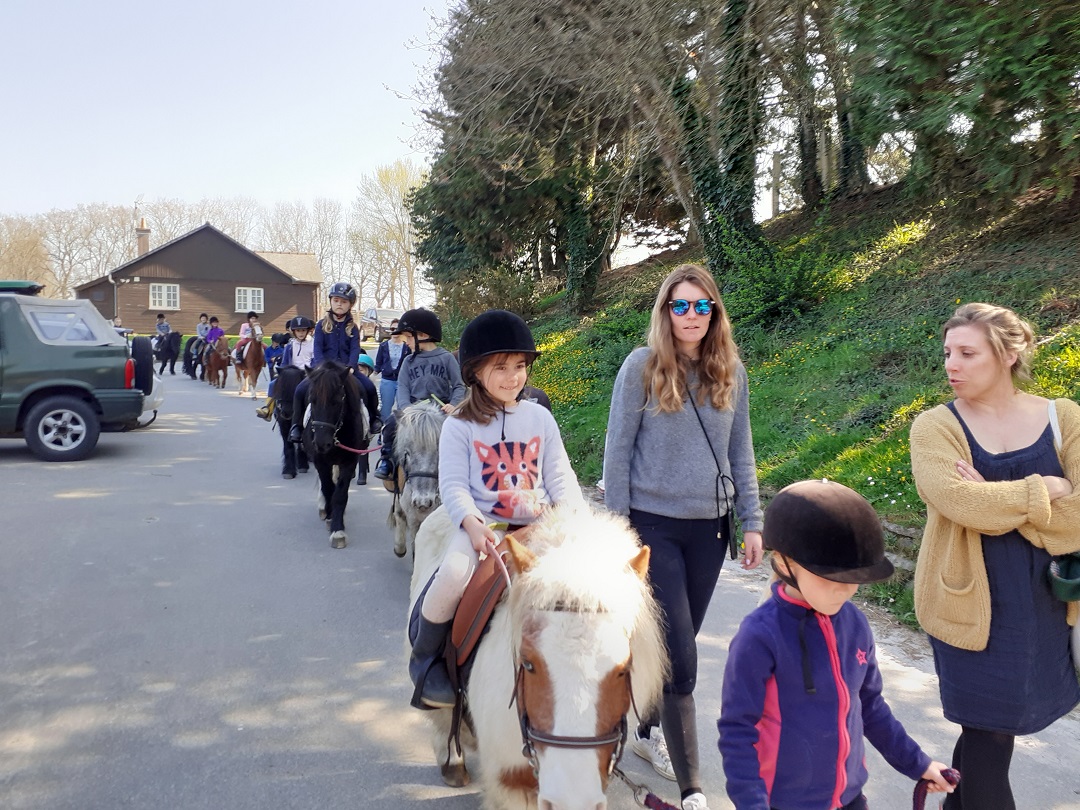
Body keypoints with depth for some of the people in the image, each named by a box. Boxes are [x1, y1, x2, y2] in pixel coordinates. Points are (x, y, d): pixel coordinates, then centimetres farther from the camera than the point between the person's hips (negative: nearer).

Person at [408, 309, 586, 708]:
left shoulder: (540, 419, 10)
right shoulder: (459, 426, 3)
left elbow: (560, 478, 8)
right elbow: (454, 484, -5)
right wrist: (472, 522, -24)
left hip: (537, 526, 3)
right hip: (481, 526, -2)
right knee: (454, 573, -31)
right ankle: (425, 658, -3)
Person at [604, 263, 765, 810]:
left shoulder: (731, 371, 4)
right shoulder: (641, 366, -8)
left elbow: (740, 453, 9)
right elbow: (617, 452, -6)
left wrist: (752, 523, 6)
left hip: (710, 526, 4)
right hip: (654, 524, -4)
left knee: (676, 642, 16)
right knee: (679, 656, -3)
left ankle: (647, 731, 40)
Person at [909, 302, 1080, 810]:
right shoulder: (934, 427, -9)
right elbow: (960, 501, -25)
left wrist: (995, 499, -18)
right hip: (971, 601, -3)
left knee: (985, 726, 18)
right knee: (990, 734, 6)